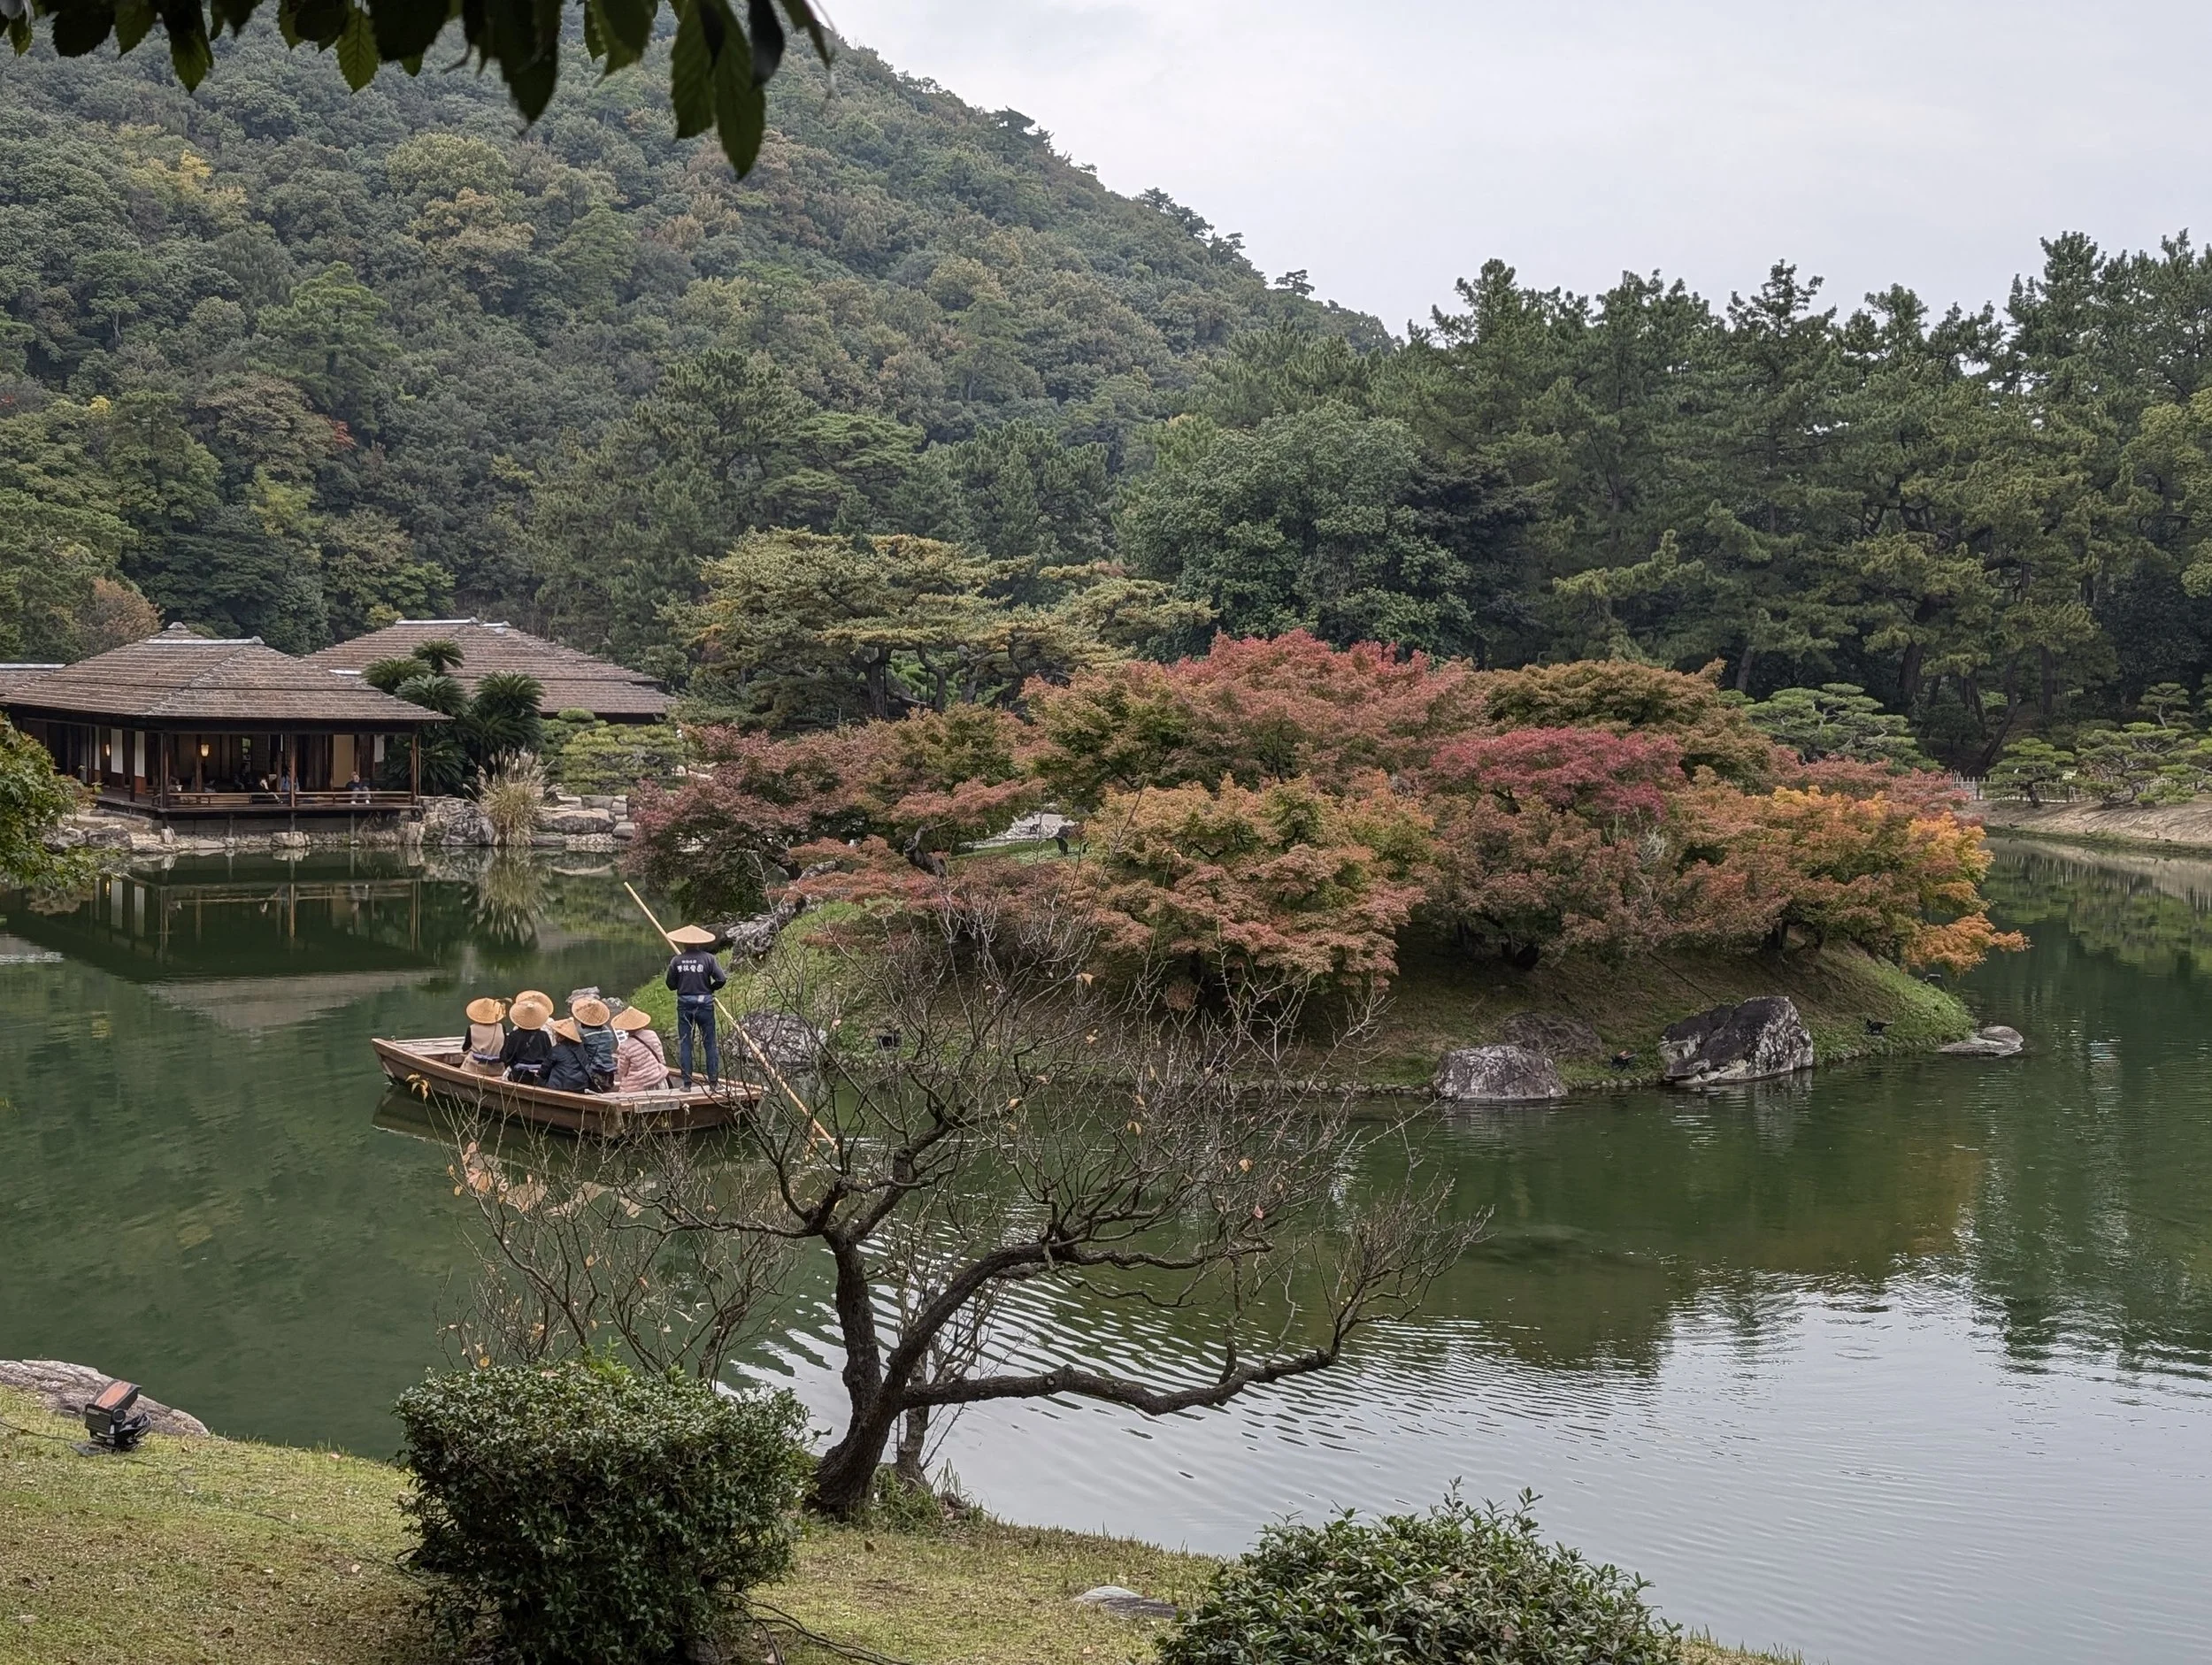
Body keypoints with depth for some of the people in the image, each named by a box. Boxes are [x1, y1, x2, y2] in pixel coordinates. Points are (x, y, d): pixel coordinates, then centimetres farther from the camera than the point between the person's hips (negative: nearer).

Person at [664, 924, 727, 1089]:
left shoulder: (676, 961, -4)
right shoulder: (707, 958, -7)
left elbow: (671, 984, 2)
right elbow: (721, 979, -12)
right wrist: (710, 988, 7)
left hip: (684, 1005, 1)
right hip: (704, 1004, -1)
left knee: (684, 1044, 8)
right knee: (709, 1043, 7)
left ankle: (687, 1082, 8)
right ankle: (713, 1081, 8)